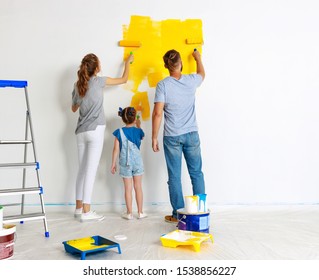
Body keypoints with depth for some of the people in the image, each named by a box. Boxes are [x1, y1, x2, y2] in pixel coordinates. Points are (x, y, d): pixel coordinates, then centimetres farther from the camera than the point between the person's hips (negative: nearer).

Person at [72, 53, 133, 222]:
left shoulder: (78, 85, 9)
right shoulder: (98, 81, -5)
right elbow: (124, 79, 8)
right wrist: (128, 62, 23)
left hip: (81, 132, 6)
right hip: (95, 131, -6)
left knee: (82, 170, 11)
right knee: (91, 170, -6)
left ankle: (79, 208, 16)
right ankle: (86, 212, -6)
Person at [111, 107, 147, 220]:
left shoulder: (119, 132, -8)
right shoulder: (138, 131, -6)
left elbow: (116, 149, -7)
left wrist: (113, 163, 1)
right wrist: (138, 126, 30)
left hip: (125, 163, 0)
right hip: (137, 162, 0)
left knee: (128, 188, 6)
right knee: (138, 187, 9)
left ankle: (129, 213, 11)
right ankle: (140, 212, 14)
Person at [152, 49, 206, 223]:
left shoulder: (163, 85, -9)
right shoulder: (191, 81, 0)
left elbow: (157, 113, -14)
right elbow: (202, 74, 26)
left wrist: (154, 137, -6)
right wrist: (198, 58, 43)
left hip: (172, 137, -2)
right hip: (191, 134, 3)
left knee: (174, 177, 6)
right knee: (197, 174, 11)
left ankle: (178, 214, 13)